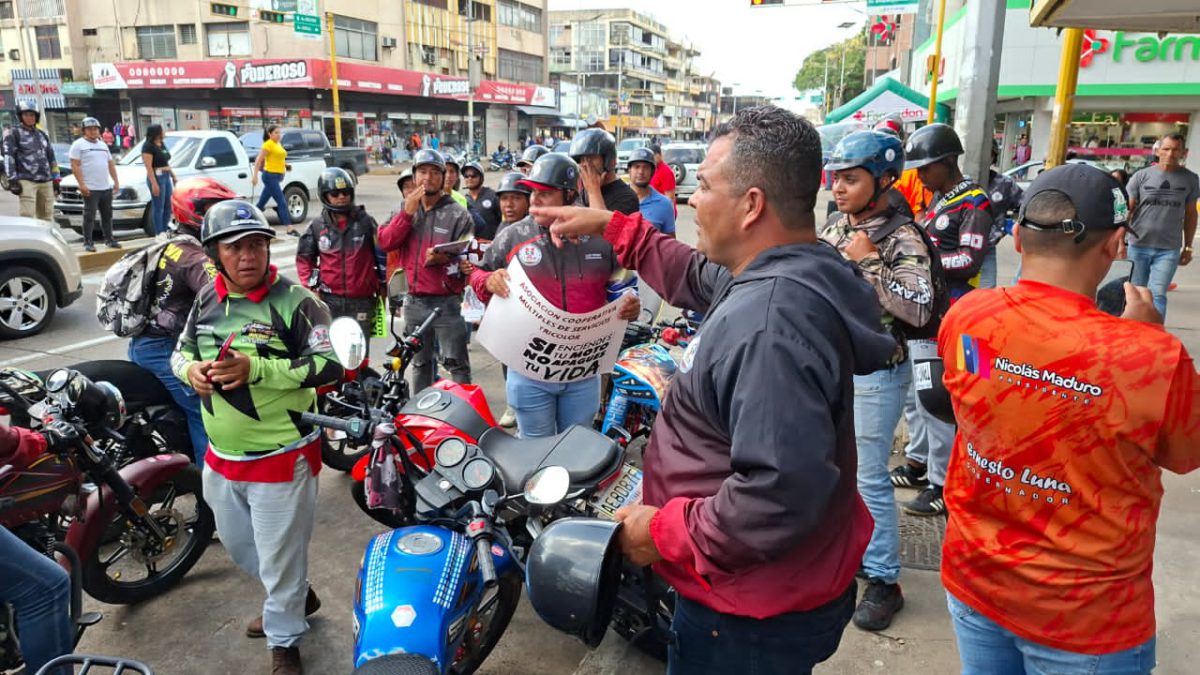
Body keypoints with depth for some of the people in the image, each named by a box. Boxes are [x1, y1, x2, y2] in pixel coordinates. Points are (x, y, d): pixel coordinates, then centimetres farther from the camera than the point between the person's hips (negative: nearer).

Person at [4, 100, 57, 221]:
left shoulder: (42, 134, 19)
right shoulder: (14, 134, 2)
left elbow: (51, 157, 23)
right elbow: (8, 157, -5)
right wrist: (12, 180, -12)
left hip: (46, 181, 5)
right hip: (27, 181, -5)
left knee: (46, 217, 7)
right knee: (27, 217, -14)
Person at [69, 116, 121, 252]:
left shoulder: (103, 145, 18)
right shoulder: (79, 144, -2)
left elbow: (111, 164, 20)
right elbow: (75, 166, -9)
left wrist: (116, 181, 10)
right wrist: (82, 184, -17)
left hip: (107, 188, 6)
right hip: (90, 189, -6)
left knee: (107, 215, 12)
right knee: (89, 216, -5)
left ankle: (109, 239, 20)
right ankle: (88, 242, -1)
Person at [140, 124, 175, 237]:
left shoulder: (162, 144, 14)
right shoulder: (148, 146, -11)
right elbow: (148, 167, -17)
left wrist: (172, 175, 24)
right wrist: (154, 183, -23)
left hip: (166, 177, 9)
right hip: (156, 177, -9)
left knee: (168, 206, 11)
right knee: (158, 207, -5)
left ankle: (165, 231, 20)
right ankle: (160, 233, -1)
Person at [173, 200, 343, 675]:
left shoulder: (294, 301, -17)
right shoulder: (208, 299, 2)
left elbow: (330, 367, -22)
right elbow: (180, 351, 15)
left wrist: (256, 368, -30)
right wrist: (190, 369, -9)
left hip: (281, 457, -7)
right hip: (221, 457, 7)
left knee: (280, 557, 8)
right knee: (238, 545, 26)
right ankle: (295, 596, 51)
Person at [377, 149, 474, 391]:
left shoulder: (458, 214, -4)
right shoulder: (406, 209, 11)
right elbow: (385, 242, -1)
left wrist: (444, 259, -27)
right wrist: (408, 212, -11)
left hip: (446, 302, -5)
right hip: (414, 302, 5)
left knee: (456, 364, -3)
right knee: (419, 362, 19)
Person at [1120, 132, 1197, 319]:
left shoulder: (1190, 180, 5)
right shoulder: (1141, 176, 0)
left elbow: (1190, 214, 12)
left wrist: (1188, 247, 10)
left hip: (1169, 250, 0)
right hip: (1137, 246, 0)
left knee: (1157, 295, -8)